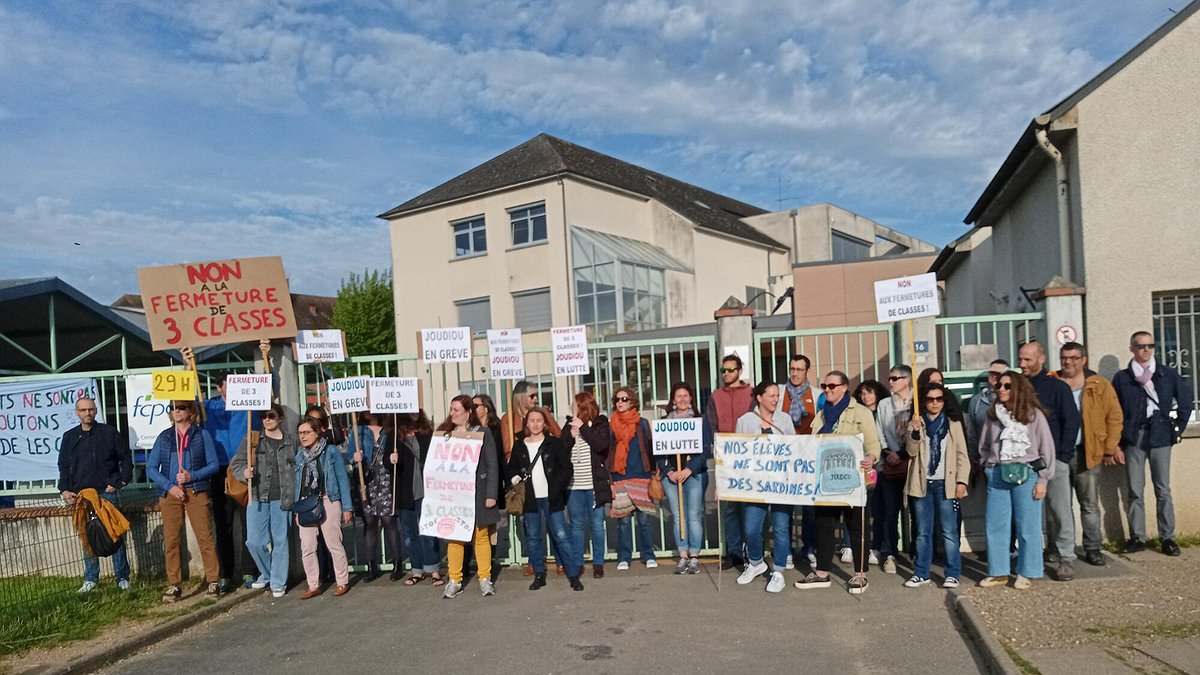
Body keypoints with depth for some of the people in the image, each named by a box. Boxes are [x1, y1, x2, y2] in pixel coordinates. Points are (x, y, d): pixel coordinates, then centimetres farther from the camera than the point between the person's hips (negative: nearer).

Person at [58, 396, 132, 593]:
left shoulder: (109, 432, 0)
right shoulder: (69, 437, 9)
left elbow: (126, 458, 2)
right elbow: (63, 466, 15)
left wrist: (119, 482, -5)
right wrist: (65, 489, 3)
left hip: (107, 493, -3)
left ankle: (122, 578, 6)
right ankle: (90, 579, 18)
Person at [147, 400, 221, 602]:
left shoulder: (202, 435, 7)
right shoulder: (164, 437, 12)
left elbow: (213, 464, 3)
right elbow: (151, 468, 6)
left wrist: (192, 476, -13)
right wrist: (169, 486, -8)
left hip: (196, 492, -2)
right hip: (169, 493, 2)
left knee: (205, 537, -6)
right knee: (171, 540, 3)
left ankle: (213, 582, 1)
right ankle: (173, 585, 11)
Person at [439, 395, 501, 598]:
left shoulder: (482, 433, -1)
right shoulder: (446, 433, 6)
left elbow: (492, 465, -3)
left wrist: (491, 494, -8)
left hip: (477, 493, -2)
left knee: (481, 536, 5)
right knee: (454, 537, 4)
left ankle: (485, 578, 16)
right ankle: (454, 581, 14)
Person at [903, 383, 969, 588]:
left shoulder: (953, 423, 6)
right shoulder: (916, 423, 9)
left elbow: (962, 455, 3)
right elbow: (912, 451, -3)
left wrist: (961, 481, -7)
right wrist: (915, 432, -18)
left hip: (945, 483, -1)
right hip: (922, 483, 2)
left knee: (949, 532, -3)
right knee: (923, 532, 7)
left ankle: (952, 574, 5)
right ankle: (921, 573, 14)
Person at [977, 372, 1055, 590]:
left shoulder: (1033, 414, -2)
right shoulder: (993, 414, 8)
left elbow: (1046, 448, -1)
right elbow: (984, 446, 16)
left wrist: (1042, 479, -4)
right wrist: (989, 468, 6)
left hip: (1025, 475, -4)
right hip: (997, 476, 4)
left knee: (1027, 526, 3)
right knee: (995, 525, 6)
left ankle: (1027, 573, 16)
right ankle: (998, 572, 17)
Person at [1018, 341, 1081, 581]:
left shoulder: (1057, 387, 0)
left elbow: (1071, 422, -2)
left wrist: (1063, 456, -8)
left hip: (1053, 459, -3)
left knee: (1060, 509, -1)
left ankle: (1066, 558, 6)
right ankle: (1052, 550, 17)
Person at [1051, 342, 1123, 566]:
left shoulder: (1099, 386, 3)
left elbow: (1115, 417, 3)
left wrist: (1109, 449, -2)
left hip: (1087, 454, -1)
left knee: (1090, 505, 6)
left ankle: (1093, 549, 17)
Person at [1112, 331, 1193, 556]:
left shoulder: (1168, 374, 5)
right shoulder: (1121, 378, 3)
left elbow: (1185, 401, 11)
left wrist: (1178, 428, 7)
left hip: (1160, 438, 0)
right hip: (1133, 439, 0)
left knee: (1163, 490, 4)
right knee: (1135, 491, 3)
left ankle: (1167, 538, 12)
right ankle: (1137, 537, 10)